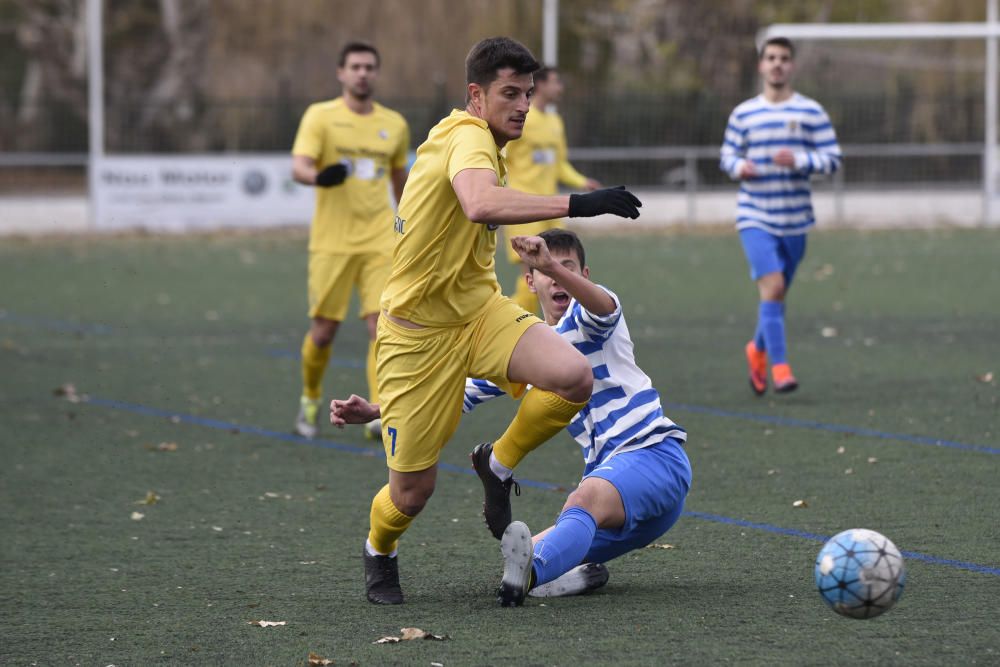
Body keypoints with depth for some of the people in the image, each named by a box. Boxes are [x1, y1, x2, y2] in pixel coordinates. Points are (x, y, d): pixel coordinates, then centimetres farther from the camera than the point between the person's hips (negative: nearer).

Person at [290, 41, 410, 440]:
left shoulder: (394, 125, 9)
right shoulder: (320, 116, -2)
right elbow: (299, 166, -13)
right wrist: (319, 176, -36)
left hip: (380, 240, 2)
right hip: (332, 240, -2)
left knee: (382, 326, -11)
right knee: (324, 330, 1)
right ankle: (310, 400, 26)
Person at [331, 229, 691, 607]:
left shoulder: (586, 319, -3)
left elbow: (604, 307, -29)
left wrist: (552, 264, -49)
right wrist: (374, 412, 9)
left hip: (653, 452, -9)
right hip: (606, 469, 9)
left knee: (586, 499, -42)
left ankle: (530, 572, -65)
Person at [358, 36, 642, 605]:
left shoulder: (482, 142, 8)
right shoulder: (467, 137, -22)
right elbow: (481, 204, -45)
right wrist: (575, 204, -48)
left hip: (478, 308, 8)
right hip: (418, 331, -8)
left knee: (575, 378, -22)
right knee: (413, 490, 0)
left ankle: (499, 465, 5)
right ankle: (379, 554, 35)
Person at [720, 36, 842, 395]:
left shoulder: (811, 112, 0)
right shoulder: (743, 114, 4)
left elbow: (833, 159, -3)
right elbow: (728, 154, 13)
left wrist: (799, 160, -21)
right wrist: (739, 166, -11)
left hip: (795, 218, 1)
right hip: (755, 218, -1)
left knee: (776, 292, 12)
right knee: (773, 286, -18)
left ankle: (758, 350, 38)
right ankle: (780, 367, -15)